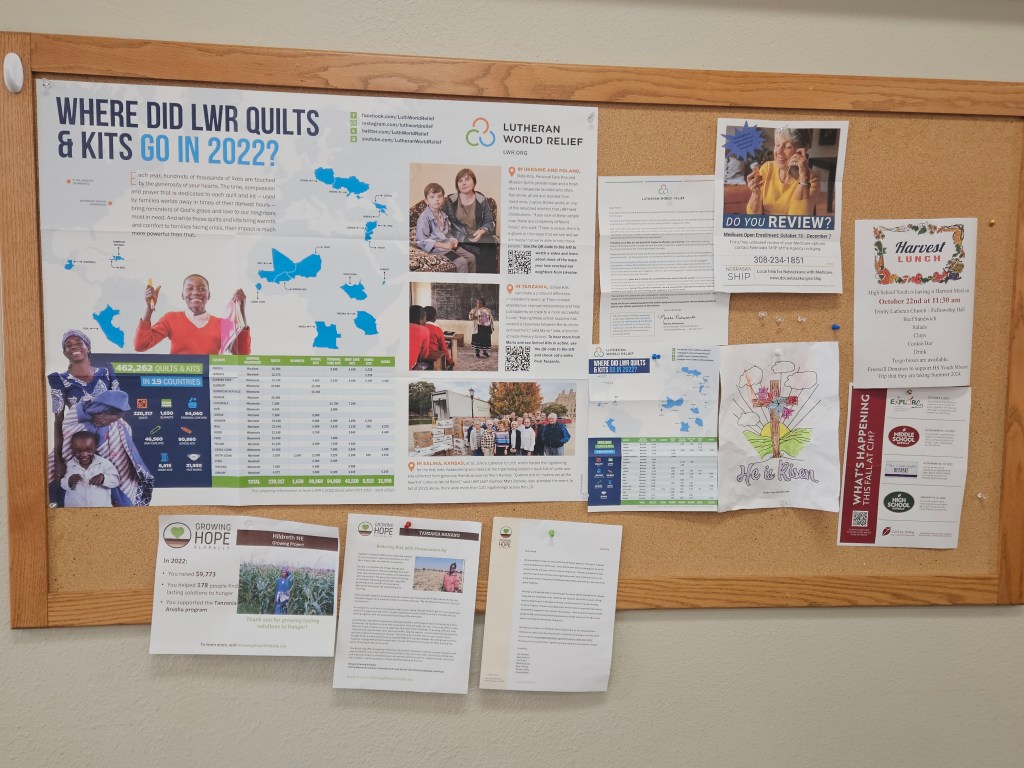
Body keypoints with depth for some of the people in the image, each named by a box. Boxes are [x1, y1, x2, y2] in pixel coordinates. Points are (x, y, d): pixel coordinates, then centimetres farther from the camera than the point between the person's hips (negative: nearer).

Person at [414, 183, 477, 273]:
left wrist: (454, 240, 2)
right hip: (437, 248, -8)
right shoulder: (424, 218, -13)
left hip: (448, 244, 8)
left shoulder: (443, 214, 12)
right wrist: (443, 245, -20)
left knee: (472, 257, 3)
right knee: (462, 262, -23)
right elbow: (422, 241, -19)